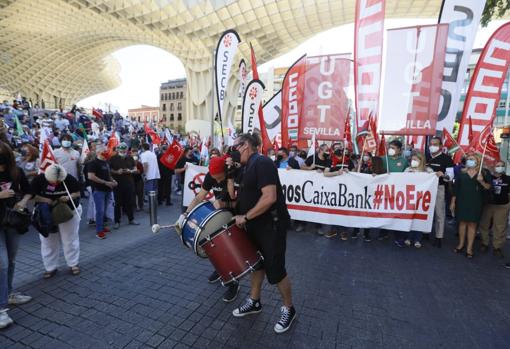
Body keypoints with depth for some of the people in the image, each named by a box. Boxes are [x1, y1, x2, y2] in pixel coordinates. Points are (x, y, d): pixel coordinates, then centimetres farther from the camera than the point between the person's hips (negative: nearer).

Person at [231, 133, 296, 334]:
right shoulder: (246, 167, 10)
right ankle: (254, 302, 39)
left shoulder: (262, 163, -19)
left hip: (272, 224, -9)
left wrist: (245, 217, -22)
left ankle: (289, 309, 26)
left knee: (275, 269, 3)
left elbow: (270, 197, -28)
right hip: (255, 225, 9)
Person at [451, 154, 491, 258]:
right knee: (462, 222, 7)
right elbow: (456, 188, 4)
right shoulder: (461, 173, 5)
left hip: (475, 203, -1)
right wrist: (453, 202, 2)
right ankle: (461, 244, 20)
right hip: (462, 202, 1)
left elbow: (488, 187, 3)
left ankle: (469, 248, 8)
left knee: (472, 224, 3)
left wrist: (482, 181, -17)